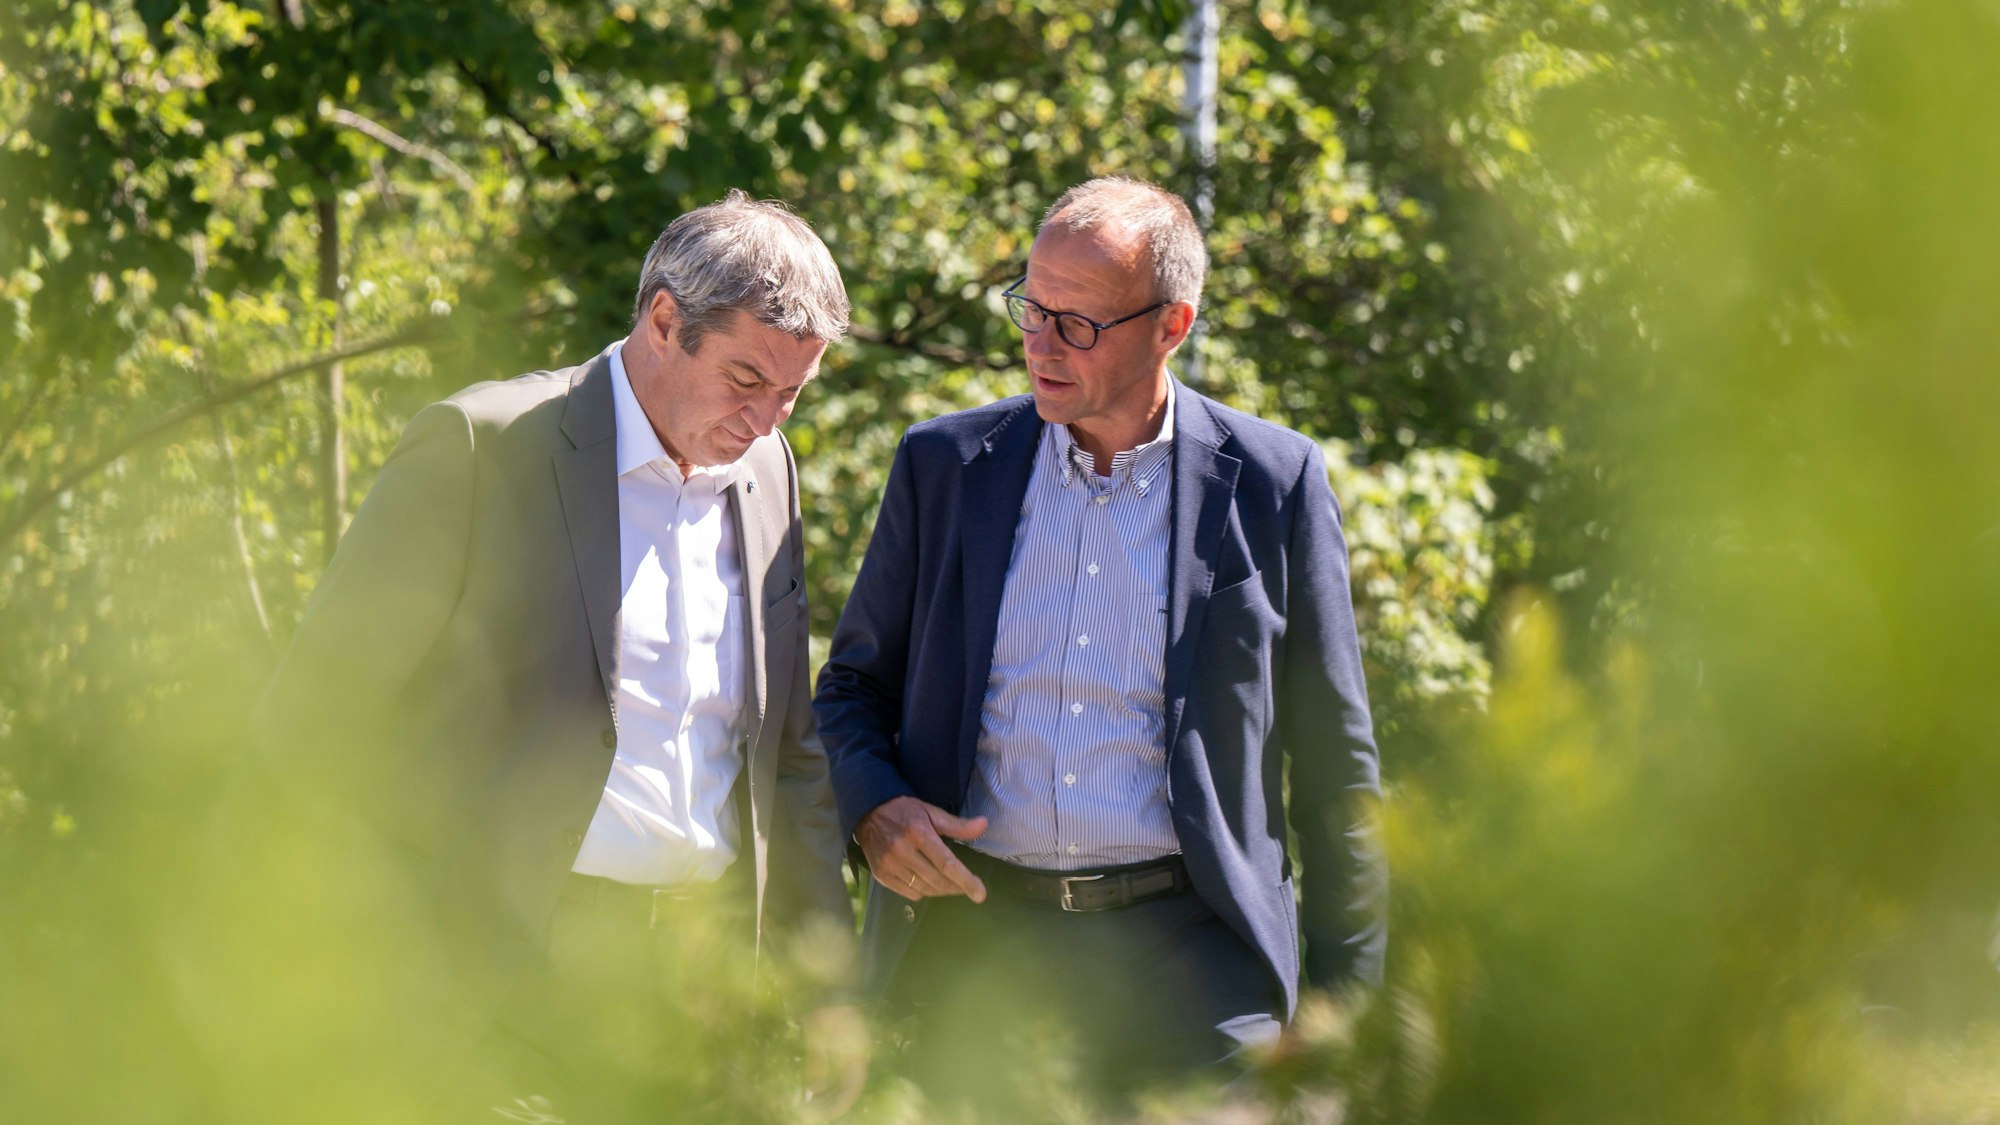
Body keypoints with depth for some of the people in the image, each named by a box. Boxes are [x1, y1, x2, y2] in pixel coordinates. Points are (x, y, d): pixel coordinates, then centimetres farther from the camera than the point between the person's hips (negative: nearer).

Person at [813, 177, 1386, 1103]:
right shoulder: (944, 466, 7)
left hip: (1183, 954, -2)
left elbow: (1333, 767, 6)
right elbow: (852, 688, 16)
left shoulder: (1273, 484, 2)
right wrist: (872, 807, -6)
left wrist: (1346, 1000, 4)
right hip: (973, 935, 2)